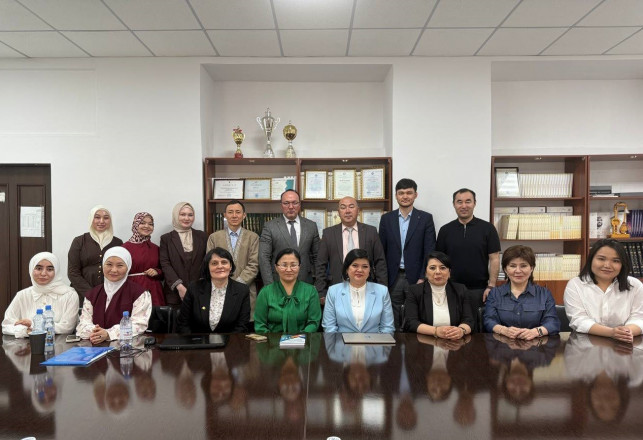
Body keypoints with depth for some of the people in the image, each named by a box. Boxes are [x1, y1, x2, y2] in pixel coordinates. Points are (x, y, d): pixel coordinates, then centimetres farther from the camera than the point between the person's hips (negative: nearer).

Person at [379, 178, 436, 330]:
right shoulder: (386, 219, 7)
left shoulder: (426, 218, 2)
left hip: (416, 278, -1)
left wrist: (423, 278, -9)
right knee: (392, 324, 6)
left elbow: (430, 251, -2)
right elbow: (381, 251, 8)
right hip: (393, 278, 2)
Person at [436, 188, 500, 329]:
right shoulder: (445, 230, 6)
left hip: (479, 290, -1)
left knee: (479, 328, 4)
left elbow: (494, 259, -1)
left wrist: (491, 286, -9)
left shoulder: (487, 228, 1)